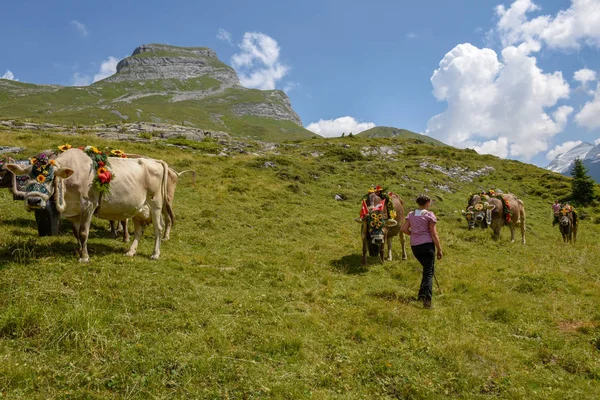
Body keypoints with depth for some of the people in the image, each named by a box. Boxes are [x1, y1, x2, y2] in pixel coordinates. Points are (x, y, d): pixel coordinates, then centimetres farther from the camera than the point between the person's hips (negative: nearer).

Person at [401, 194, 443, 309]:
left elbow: (404, 229, 2)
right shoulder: (429, 215, -7)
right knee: (428, 272, -2)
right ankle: (426, 299, -15)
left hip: (414, 246, 5)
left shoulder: (411, 214, 8)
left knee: (427, 269, 24)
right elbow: (434, 234, -9)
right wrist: (439, 249, -4)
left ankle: (421, 295, 25)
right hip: (427, 245, -5)